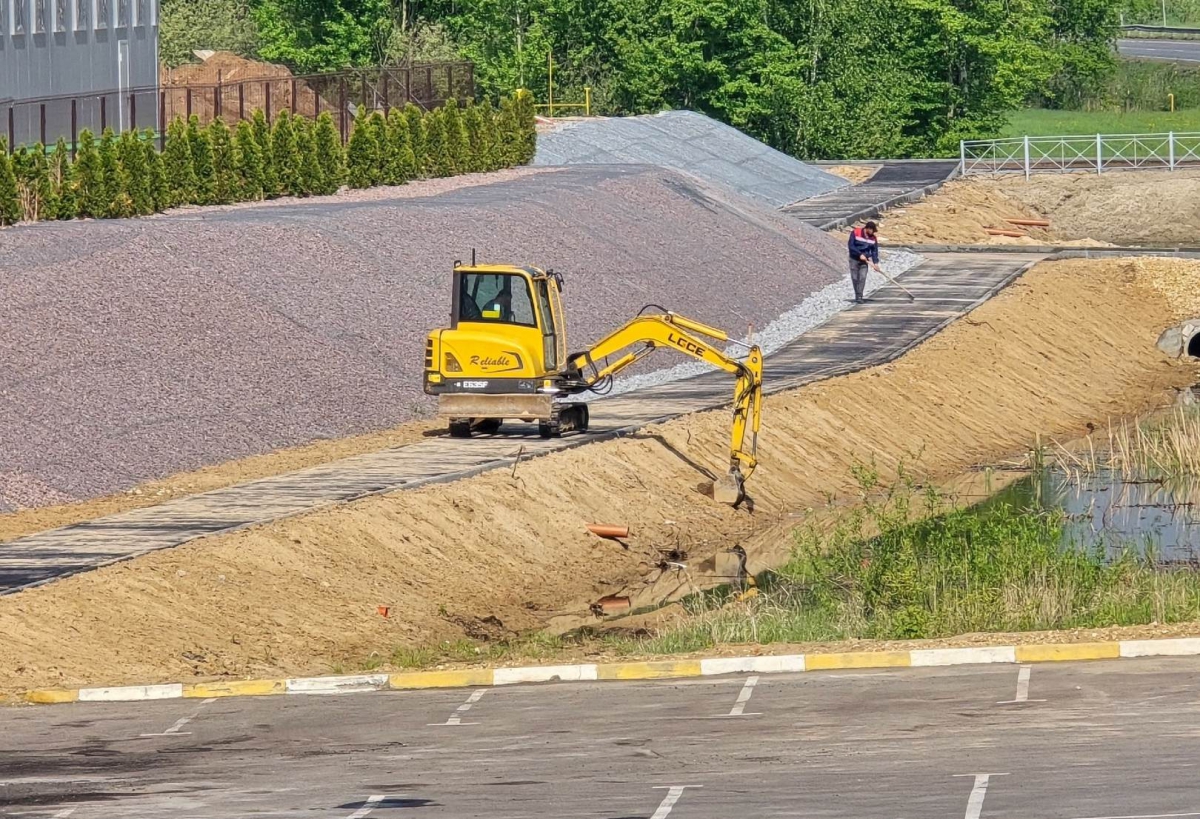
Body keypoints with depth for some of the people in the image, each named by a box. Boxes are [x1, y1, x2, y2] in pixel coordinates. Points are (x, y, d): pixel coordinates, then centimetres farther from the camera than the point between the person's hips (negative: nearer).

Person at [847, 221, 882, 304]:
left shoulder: (873, 238, -1)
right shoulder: (855, 233, -12)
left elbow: (875, 251, 1)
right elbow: (851, 246, -15)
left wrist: (875, 263, -10)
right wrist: (860, 254, -21)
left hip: (864, 260, 2)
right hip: (854, 259, -2)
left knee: (862, 278, -11)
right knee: (854, 278, 1)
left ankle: (859, 297, -11)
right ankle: (857, 295, 16)